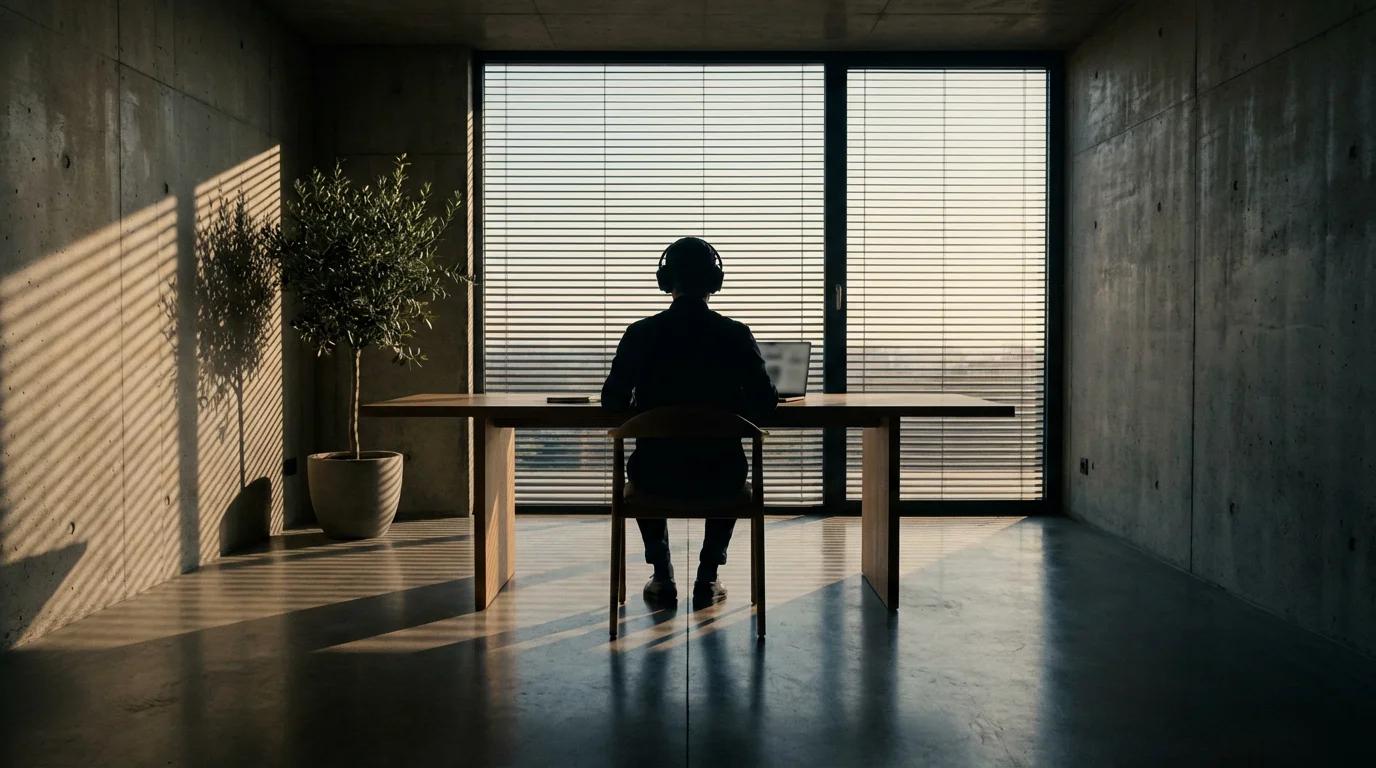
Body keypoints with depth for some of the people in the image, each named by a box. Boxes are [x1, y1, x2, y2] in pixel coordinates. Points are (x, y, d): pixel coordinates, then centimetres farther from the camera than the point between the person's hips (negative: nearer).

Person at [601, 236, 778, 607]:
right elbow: (765, 402, -4)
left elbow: (612, 401, 1)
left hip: (657, 476, 0)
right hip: (720, 476, 0)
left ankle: (662, 576, 31)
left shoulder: (640, 333, -7)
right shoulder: (736, 335, -8)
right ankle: (708, 577, 28)